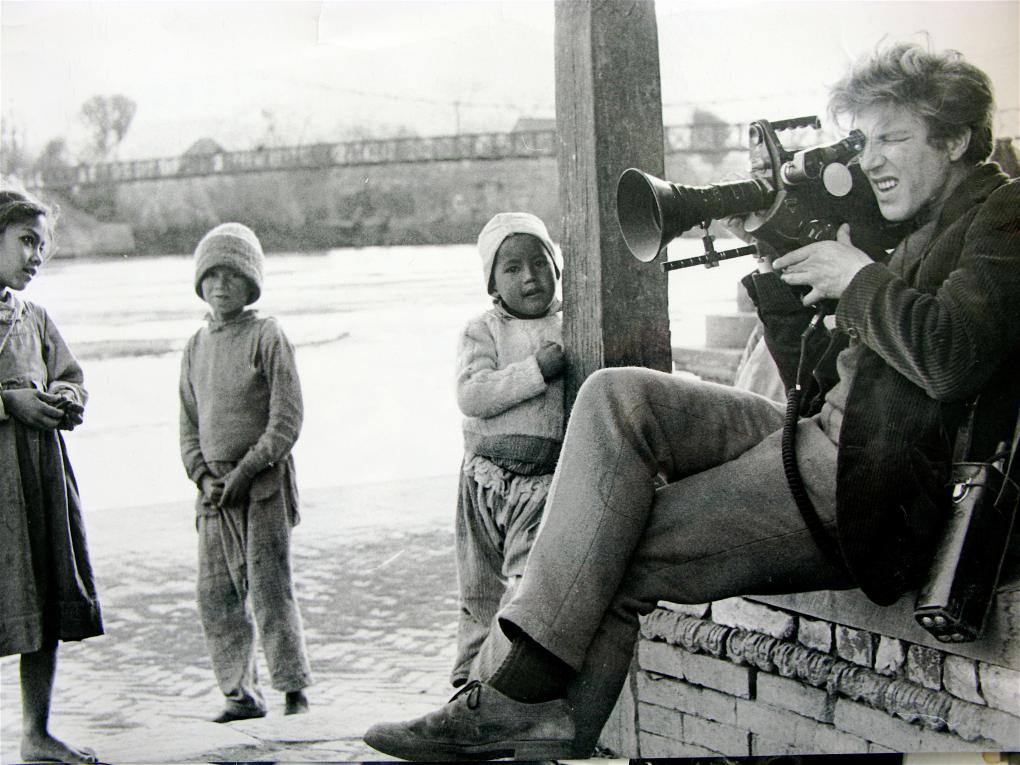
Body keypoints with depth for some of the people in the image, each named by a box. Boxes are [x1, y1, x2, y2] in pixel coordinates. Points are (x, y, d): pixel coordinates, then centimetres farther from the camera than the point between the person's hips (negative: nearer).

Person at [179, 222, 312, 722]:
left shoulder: (267, 336, -4)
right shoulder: (196, 347, 13)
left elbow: (287, 418, -9)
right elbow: (189, 424, 16)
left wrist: (247, 470, -14)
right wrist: (203, 476, 0)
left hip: (263, 482, -6)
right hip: (214, 489, 6)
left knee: (270, 590, -6)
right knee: (216, 595, 3)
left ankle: (294, 689, 5)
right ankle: (241, 692, 12)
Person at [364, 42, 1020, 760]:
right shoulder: (925, 231, 24)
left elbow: (951, 358, -25)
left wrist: (860, 281, -9)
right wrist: (781, 268, 9)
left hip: (865, 492, -9)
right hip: (819, 443, 9)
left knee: (615, 559, -14)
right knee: (617, 395, -10)